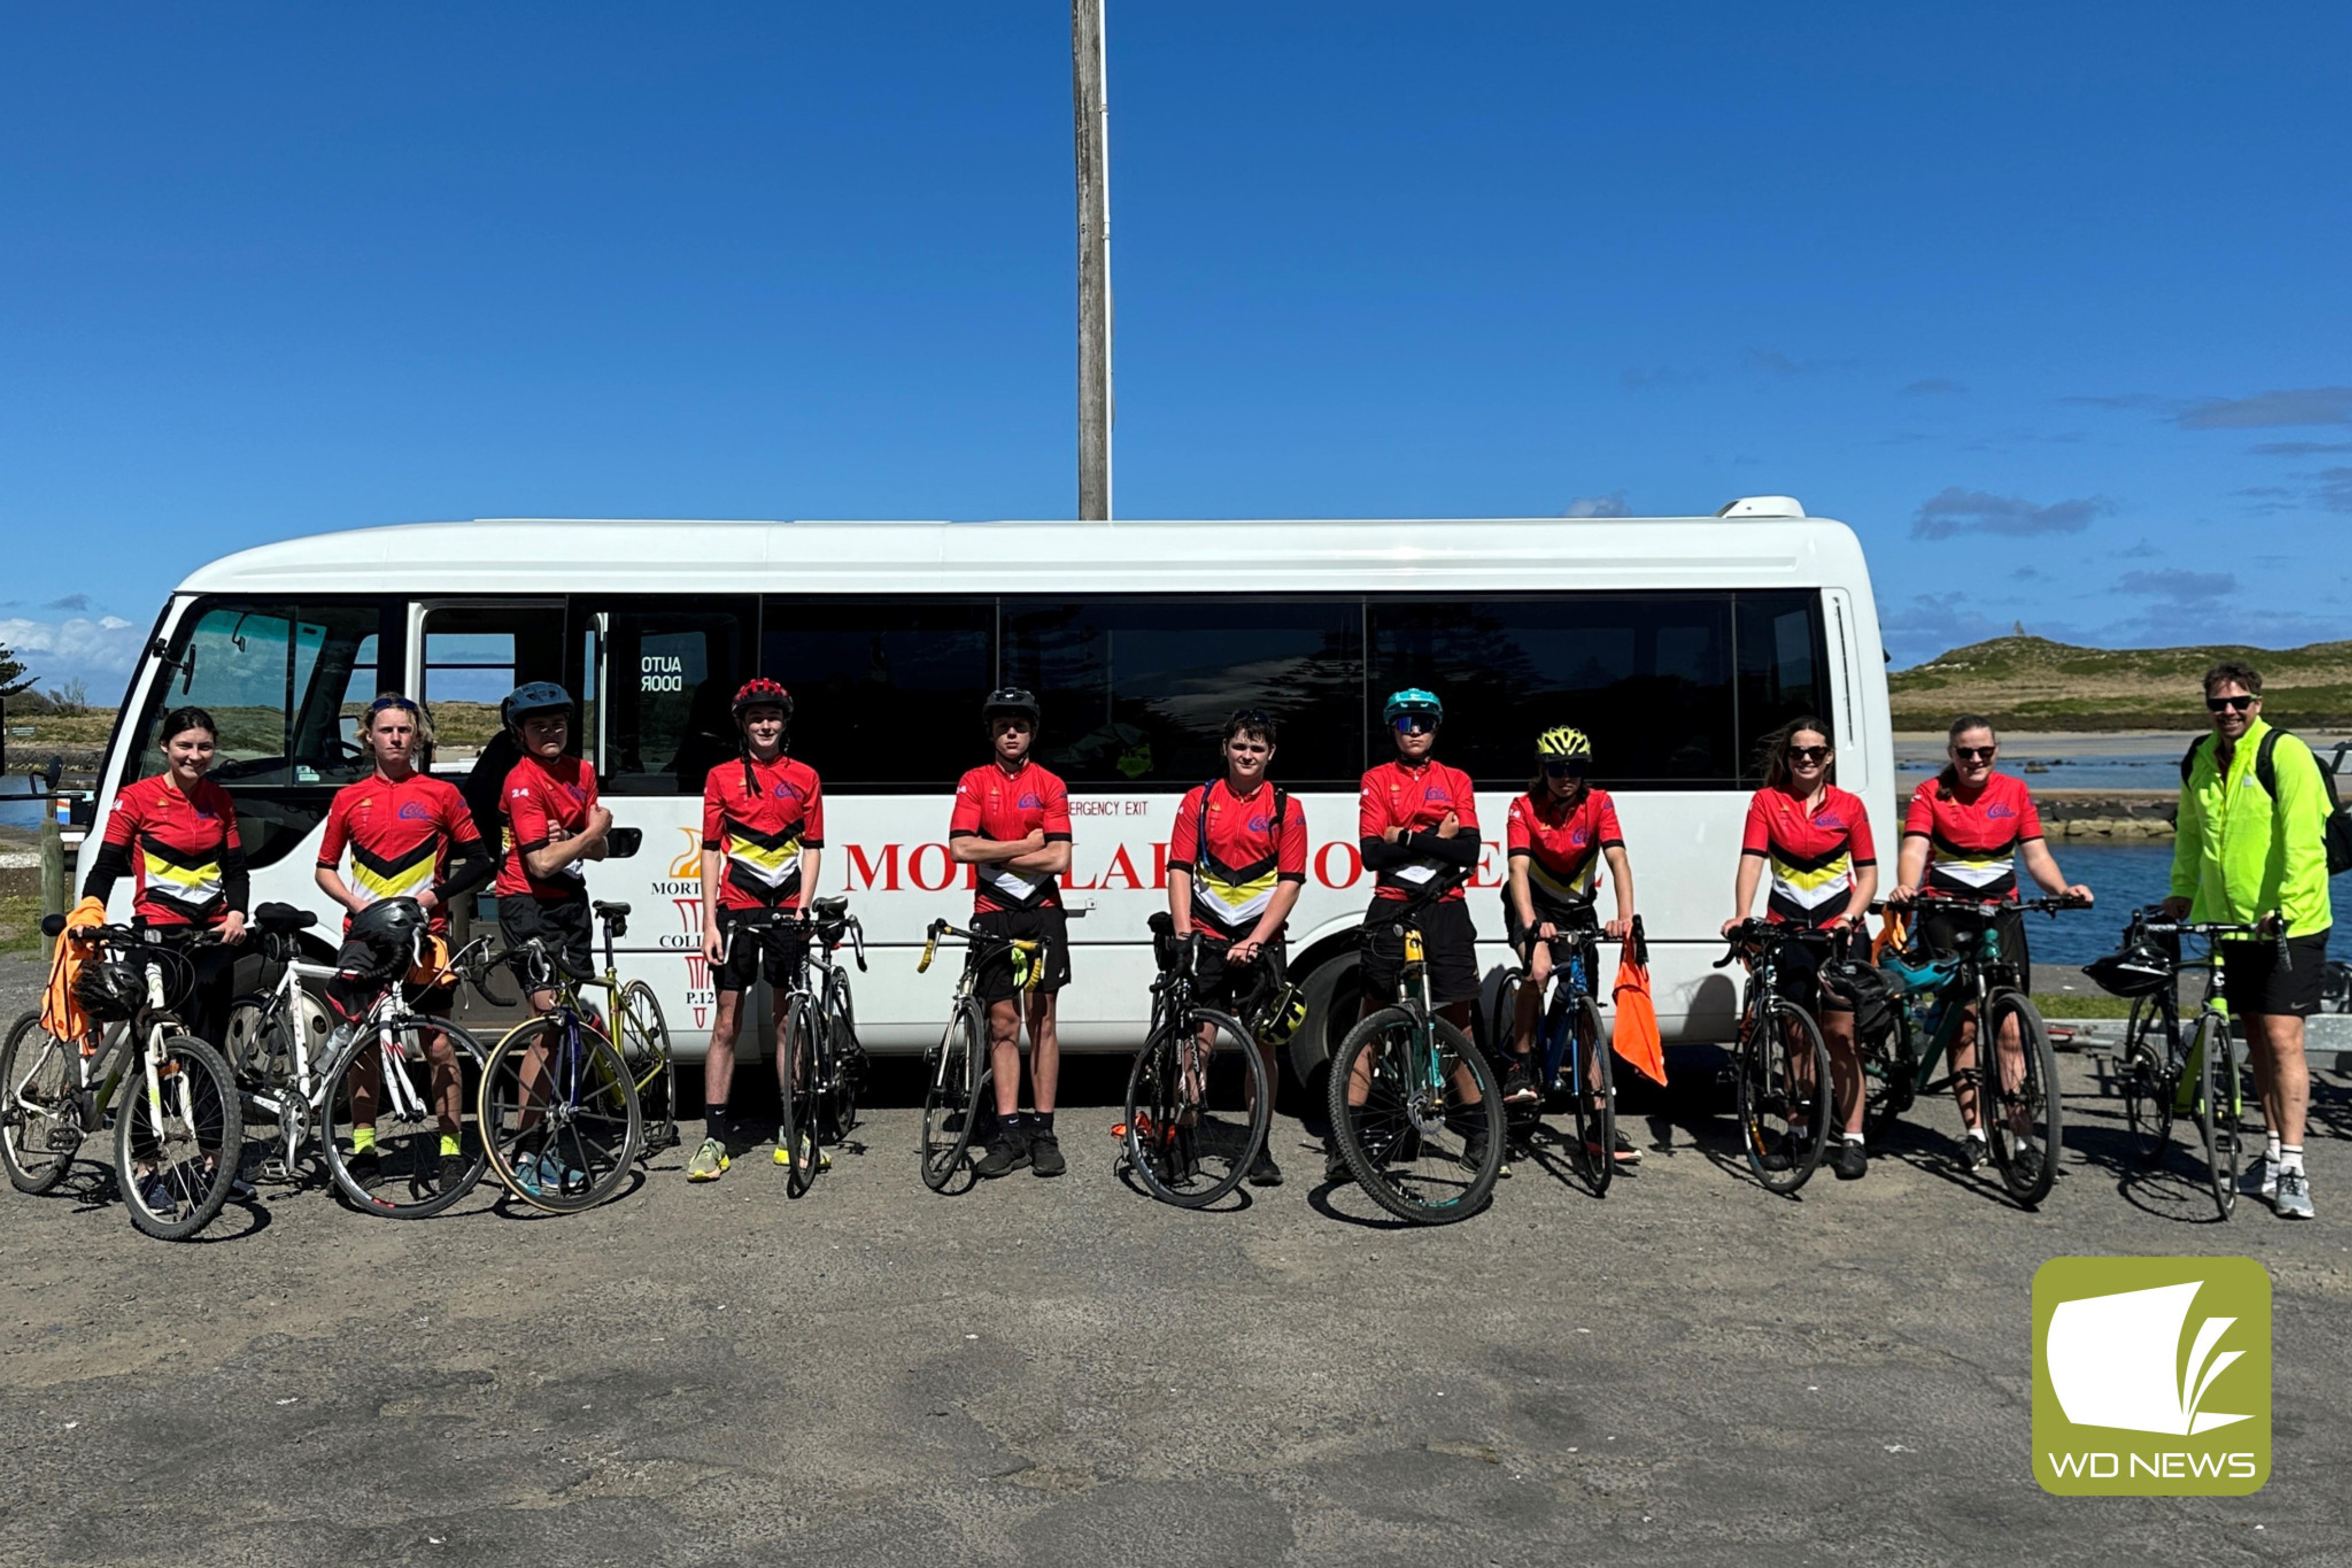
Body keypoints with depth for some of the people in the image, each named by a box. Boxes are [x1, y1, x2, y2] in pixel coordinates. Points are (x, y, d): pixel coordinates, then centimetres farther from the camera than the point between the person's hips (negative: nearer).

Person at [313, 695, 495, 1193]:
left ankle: (451, 1150, 5)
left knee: (439, 1045, -2)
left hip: (424, 932, -2)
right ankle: (363, 1148, 16)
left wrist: (437, 895, -7)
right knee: (362, 1044, 6)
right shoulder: (349, 799, 10)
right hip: (365, 932, 2)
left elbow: (479, 862, 7)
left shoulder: (441, 794, 5)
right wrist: (356, 904, -3)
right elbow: (325, 869, 15)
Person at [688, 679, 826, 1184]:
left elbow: (812, 848, 8)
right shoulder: (722, 777, 5)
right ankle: (714, 1138, 2)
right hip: (736, 909, -1)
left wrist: (803, 908, -4)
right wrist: (710, 923, -3)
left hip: (787, 909, 1)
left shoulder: (804, 778, 8)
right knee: (727, 1024, -1)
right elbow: (711, 851, 4)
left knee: (789, 1023, 6)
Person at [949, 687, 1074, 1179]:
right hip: (993, 914, 1)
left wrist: (995, 855, -9)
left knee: (1042, 1019, 0)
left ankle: (1043, 1131, 4)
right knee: (1003, 1023, 3)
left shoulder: (1051, 785, 3)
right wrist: (1026, 845, -9)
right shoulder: (975, 782, 4)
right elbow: (961, 849, -9)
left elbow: (1059, 859, -8)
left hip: (1042, 911, 0)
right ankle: (1009, 1133, 5)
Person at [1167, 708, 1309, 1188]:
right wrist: (1183, 932, -9)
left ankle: (1259, 1147, 14)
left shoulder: (1286, 809, 5)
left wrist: (1256, 939, -11)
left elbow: (1290, 882, -1)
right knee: (1200, 1039, -4)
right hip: (1208, 934, 0)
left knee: (1262, 1043, 3)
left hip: (1260, 939, 0)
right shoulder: (1199, 801, 7)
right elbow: (1180, 869, 3)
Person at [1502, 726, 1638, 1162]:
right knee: (1539, 968, -33)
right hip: (1534, 904, -2)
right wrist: (1531, 923, -46)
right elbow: (1519, 870, -29)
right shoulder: (1525, 808, -18)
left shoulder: (1598, 803, -13)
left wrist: (1625, 916, -41)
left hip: (1578, 908, 2)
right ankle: (1521, 1066, -15)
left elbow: (1618, 860, -24)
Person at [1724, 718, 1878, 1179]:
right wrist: (1742, 915, -24)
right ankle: (1798, 1129, 20)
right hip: (1787, 927, 1)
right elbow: (1752, 861, -9)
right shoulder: (1766, 801, 2)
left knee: (1841, 1032, -5)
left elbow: (1868, 874, 6)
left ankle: (1852, 1138, 0)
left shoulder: (1849, 806, 4)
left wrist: (1850, 917, -12)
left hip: (1839, 928, -1)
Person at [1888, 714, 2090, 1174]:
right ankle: (1975, 1132, 4)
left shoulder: (2015, 791, 7)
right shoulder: (1930, 794, 0)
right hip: (1946, 915, -2)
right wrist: (1906, 887, -35)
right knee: (1962, 1025, -2)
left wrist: (2064, 889, -17)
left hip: (2001, 913, 2)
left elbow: (2036, 854, 3)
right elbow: (1914, 849, -15)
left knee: (2010, 1031, -6)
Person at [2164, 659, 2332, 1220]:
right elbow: (2190, 834, 19)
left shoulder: (2285, 754, -13)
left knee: (2282, 1038, -10)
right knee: (2256, 1040, 13)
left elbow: (2302, 839, -19)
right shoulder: (2199, 761, 7)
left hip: (2288, 924, -6)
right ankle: (2275, 1149, 25)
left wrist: (2286, 903, -26)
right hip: (2230, 922, 6)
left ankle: (2292, 1167, -7)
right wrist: (2181, 893, 15)